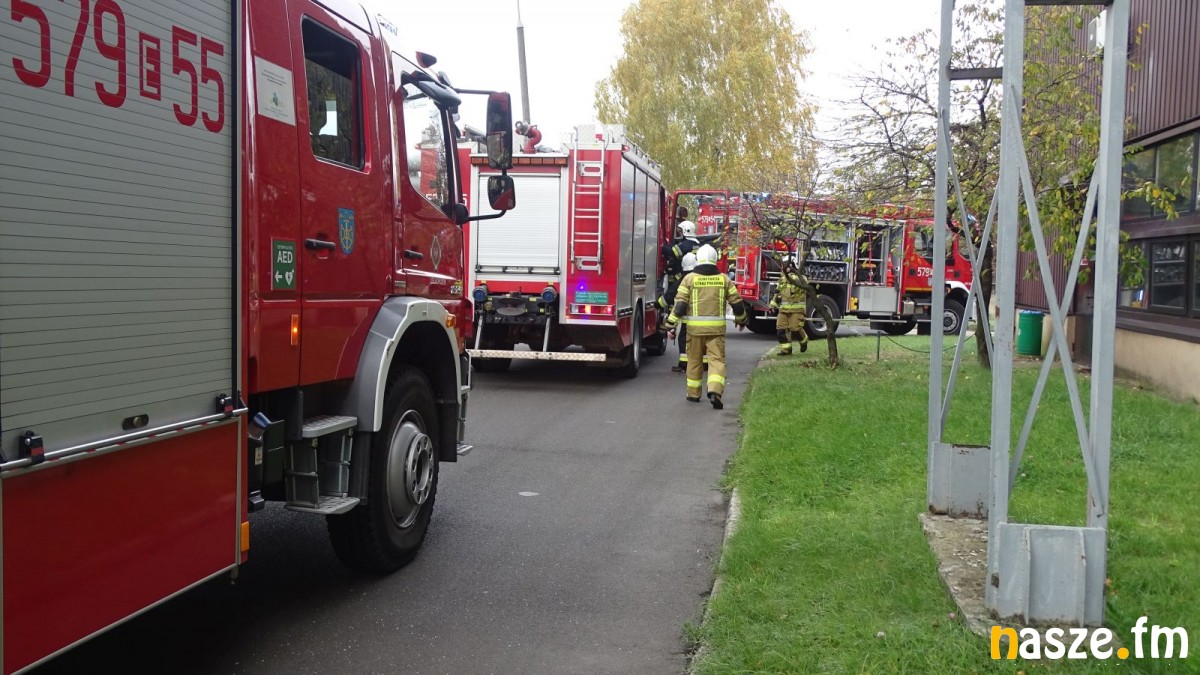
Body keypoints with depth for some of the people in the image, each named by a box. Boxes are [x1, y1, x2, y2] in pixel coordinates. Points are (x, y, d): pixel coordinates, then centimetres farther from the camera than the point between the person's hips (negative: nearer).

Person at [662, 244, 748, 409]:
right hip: (716, 327, 0)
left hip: (695, 327, 0)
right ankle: (715, 391, -21)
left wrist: (671, 324, -2)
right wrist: (741, 320, 26)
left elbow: (680, 304, -6)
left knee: (694, 360, 12)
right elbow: (737, 302, 10)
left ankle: (693, 394, 22)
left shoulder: (690, 278, 0)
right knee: (717, 360, -1)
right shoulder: (724, 279, 5)